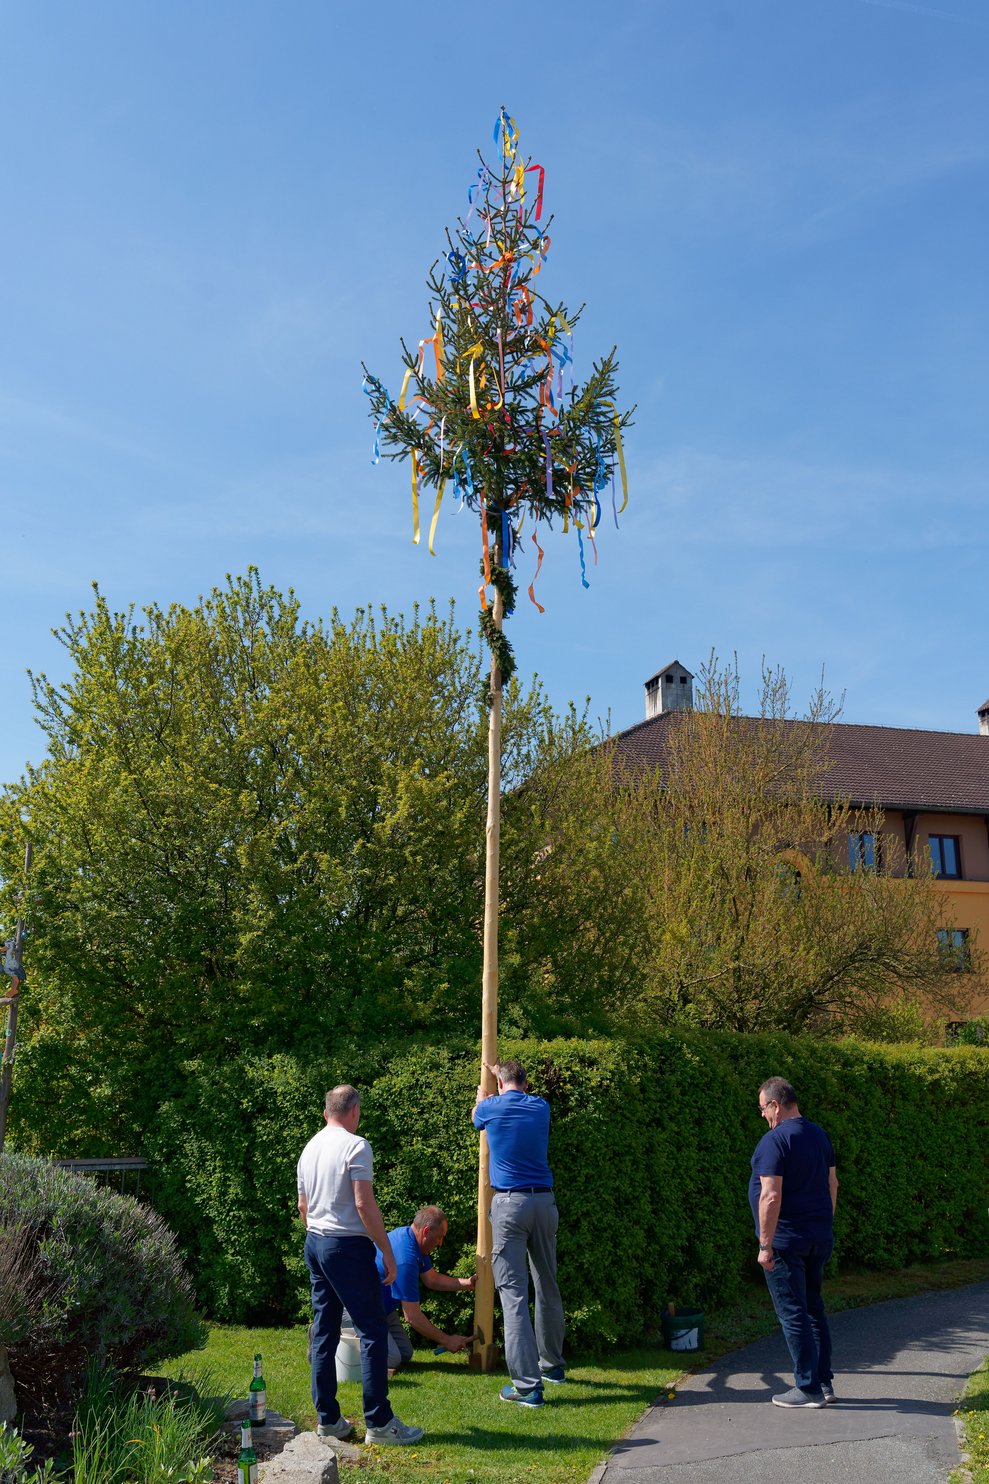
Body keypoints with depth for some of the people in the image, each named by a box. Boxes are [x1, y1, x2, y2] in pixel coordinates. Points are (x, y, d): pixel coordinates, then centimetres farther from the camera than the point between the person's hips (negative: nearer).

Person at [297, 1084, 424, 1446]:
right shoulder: (356, 1146, -12)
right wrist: (387, 1251, -11)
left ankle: (328, 1420, 15)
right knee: (373, 1331, -3)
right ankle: (379, 1422, -3)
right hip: (348, 1245, -8)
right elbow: (364, 1204, -17)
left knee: (324, 1332, 11)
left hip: (314, 1243, 8)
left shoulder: (309, 1148, 12)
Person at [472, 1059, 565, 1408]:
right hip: (544, 1201, 4)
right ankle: (552, 1364, 32)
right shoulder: (541, 1108, 8)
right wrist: (501, 1072, 45)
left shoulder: (491, 1108, 0)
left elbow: (476, 1117, 25)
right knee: (548, 1287, 18)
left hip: (508, 1203, -4)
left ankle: (527, 1385, -9)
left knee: (514, 1293, -5)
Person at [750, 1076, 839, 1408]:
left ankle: (809, 1389, 7)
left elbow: (771, 1196, -23)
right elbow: (832, 1184, 15)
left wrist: (765, 1245, -17)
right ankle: (824, 1382, 23)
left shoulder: (774, 1140, -18)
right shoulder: (820, 1135, 8)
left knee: (793, 1313, 1)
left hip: (786, 1241, -8)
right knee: (814, 1307, 18)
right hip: (820, 1239, 8)